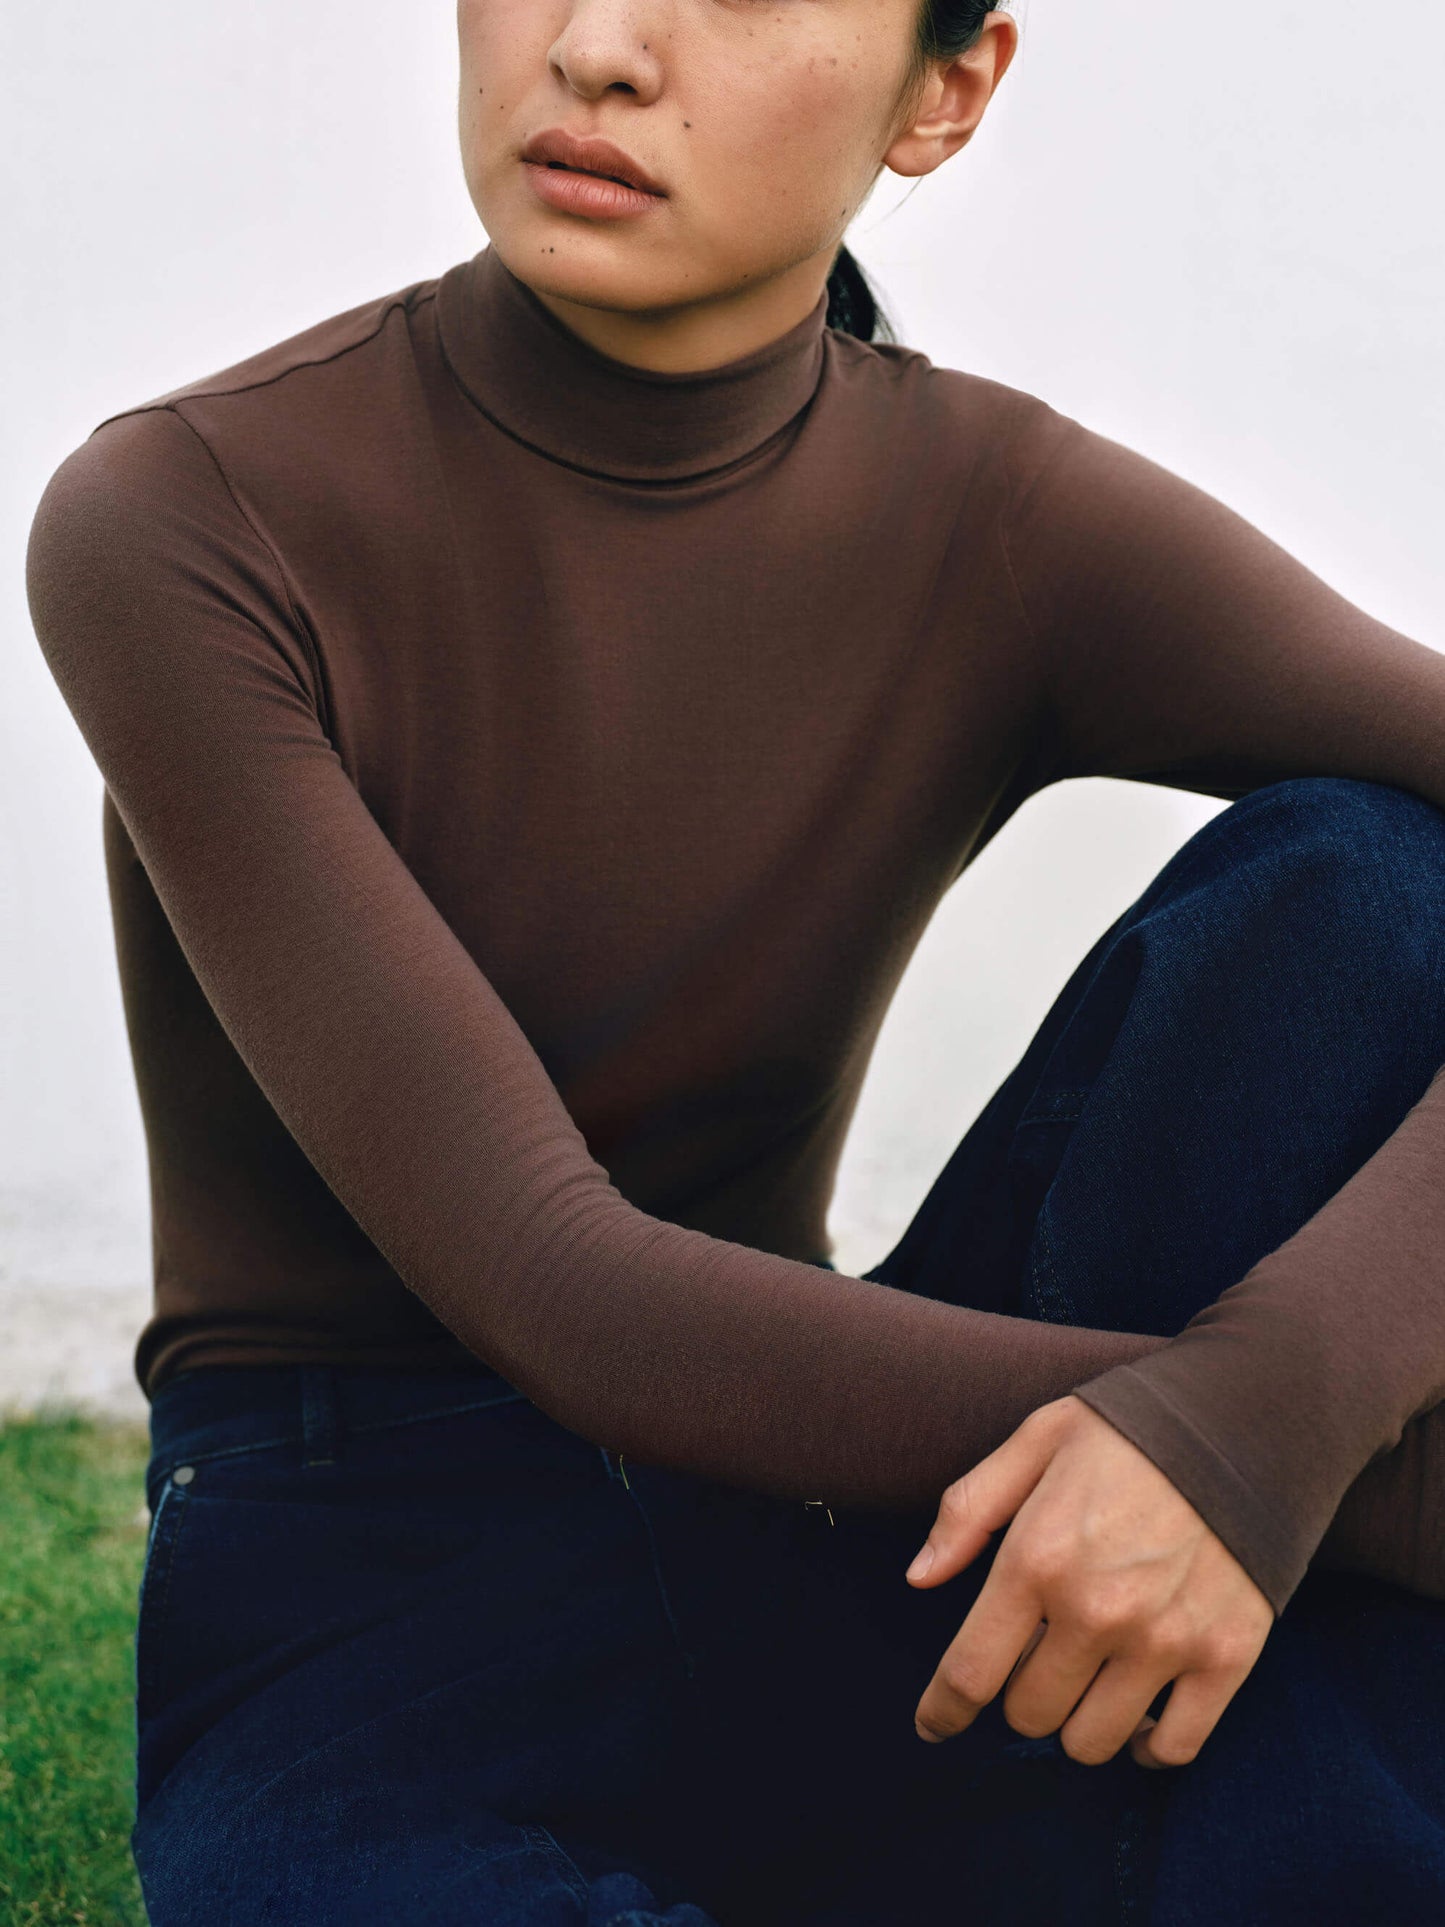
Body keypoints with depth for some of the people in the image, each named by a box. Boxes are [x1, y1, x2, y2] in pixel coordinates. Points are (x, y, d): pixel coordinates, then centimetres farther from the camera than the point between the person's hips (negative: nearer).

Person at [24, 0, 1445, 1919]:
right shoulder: (174, 526, -15)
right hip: (378, 1634, -3)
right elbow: (544, 1290, -23)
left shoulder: (1006, 522, -7)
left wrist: (1259, 1413, -38)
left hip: (812, 1560, 3)